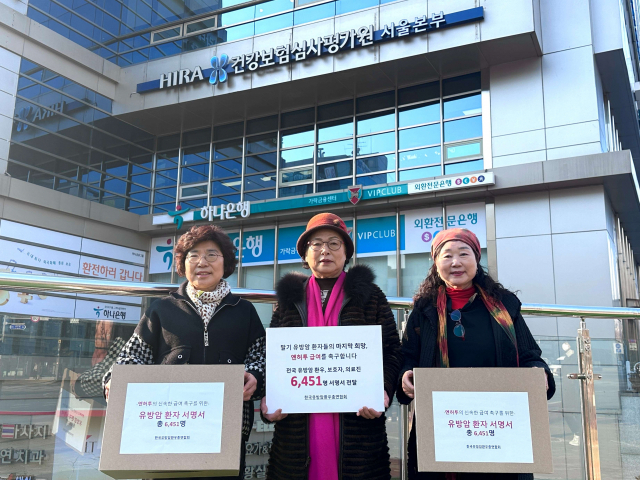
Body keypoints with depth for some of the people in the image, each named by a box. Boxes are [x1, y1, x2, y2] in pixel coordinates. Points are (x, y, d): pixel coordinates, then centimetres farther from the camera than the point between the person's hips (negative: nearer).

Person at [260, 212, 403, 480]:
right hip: (297, 426, 2)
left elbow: (391, 352, 4)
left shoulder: (370, 296, 8)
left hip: (358, 424, -1)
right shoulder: (289, 298, 13)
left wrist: (383, 392, -14)